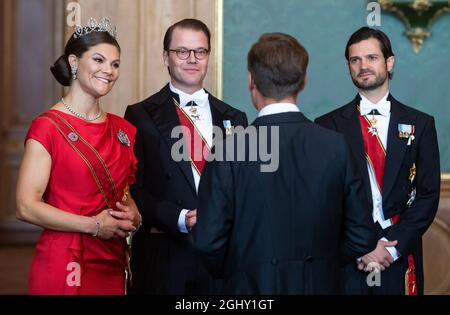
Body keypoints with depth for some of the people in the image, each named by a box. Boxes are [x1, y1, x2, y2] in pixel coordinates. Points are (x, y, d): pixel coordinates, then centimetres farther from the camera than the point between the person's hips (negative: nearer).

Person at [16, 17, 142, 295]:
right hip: (62, 268, -6)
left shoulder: (123, 129, 9)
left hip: (112, 266, 6)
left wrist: (133, 216, 0)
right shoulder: (48, 127, -8)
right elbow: (27, 207, -13)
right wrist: (94, 225, -16)